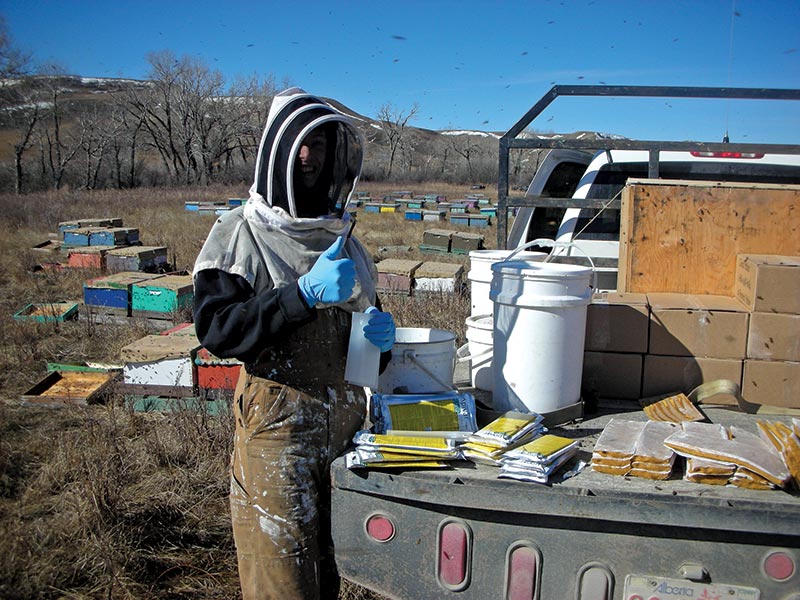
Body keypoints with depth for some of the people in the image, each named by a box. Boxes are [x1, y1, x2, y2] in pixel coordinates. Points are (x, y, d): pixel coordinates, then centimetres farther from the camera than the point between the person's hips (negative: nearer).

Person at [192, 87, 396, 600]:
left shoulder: (340, 236, 14)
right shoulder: (241, 234, -3)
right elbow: (216, 328, -15)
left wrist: (381, 333, 1)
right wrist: (305, 293, -22)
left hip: (346, 422, 5)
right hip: (277, 427, -5)